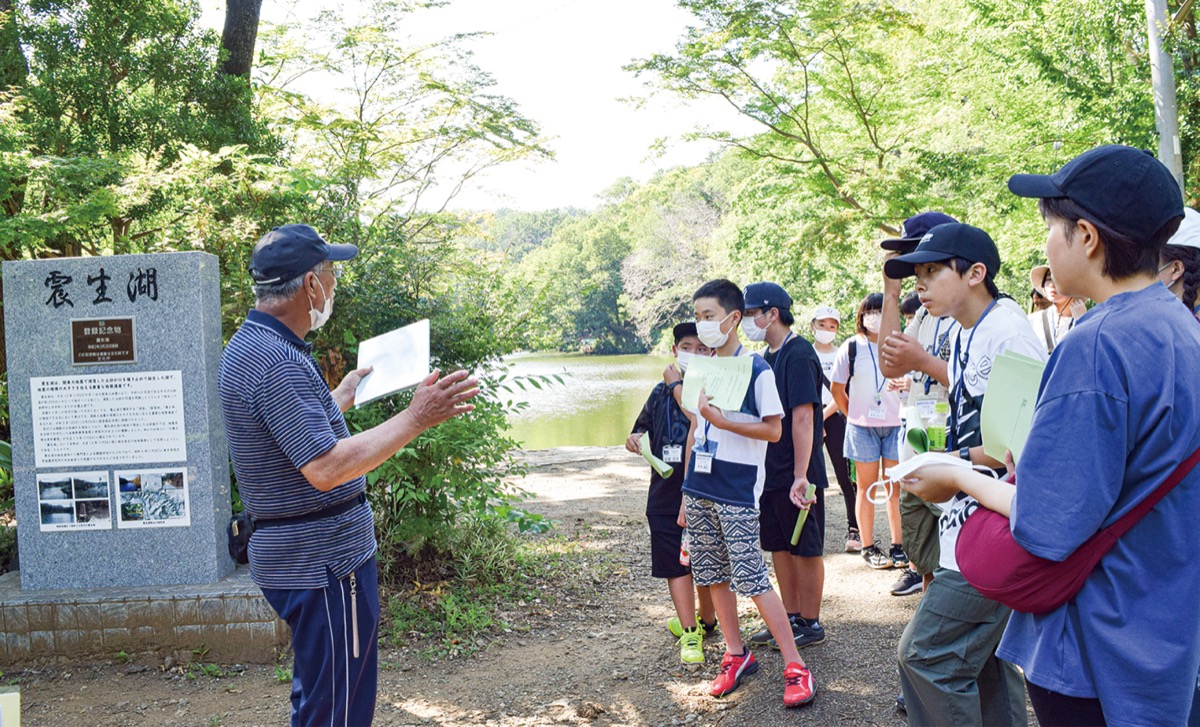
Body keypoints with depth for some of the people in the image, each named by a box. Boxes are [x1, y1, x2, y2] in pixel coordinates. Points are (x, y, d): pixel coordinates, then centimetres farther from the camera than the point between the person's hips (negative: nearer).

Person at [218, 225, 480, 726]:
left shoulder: (249, 346, 11)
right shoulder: (278, 361, -23)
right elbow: (324, 468, -30)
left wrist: (342, 397, 32)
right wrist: (414, 419, -27)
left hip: (294, 554, 11)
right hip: (323, 562, -11)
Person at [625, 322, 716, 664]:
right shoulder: (661, 391, 9)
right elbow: (643, 426, 23)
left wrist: (677, 385, -17)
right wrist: (634, 438, 0)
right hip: (666, 491, 4)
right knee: (676, 564, 4)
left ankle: (705, 620, 31)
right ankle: (690, 632, 13)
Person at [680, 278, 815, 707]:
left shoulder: (757, 368, -8)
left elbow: (773, 430, -10)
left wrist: (721, 420, -20)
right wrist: (686, 494, 14)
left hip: (738, 490, -6)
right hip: (699, 490, 7)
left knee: (752, 580, -8)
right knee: (714, 576, 11)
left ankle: (795, 667, 2)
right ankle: (736, 655, 26)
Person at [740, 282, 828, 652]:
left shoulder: (799, 354, -16)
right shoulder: (768, 356, 12)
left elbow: (803, 418, -21)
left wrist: (801, 476, -24)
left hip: (796, 475, -9)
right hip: (770, 471, 9)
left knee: (805, 549, 3)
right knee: (779, 548, 15)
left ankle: (810, 624, 15)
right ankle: (791, 617, 27)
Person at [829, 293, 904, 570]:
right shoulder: (851, 348, 1)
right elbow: (837, 389, 10)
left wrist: (907, 416, 3)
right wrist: (854, 415, 10)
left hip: (895, 425, 0)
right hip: (862, 427, 0)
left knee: (896, 488, 3)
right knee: (866, 488, 6)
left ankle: (897, 546, 13)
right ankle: (869, 547, 15)